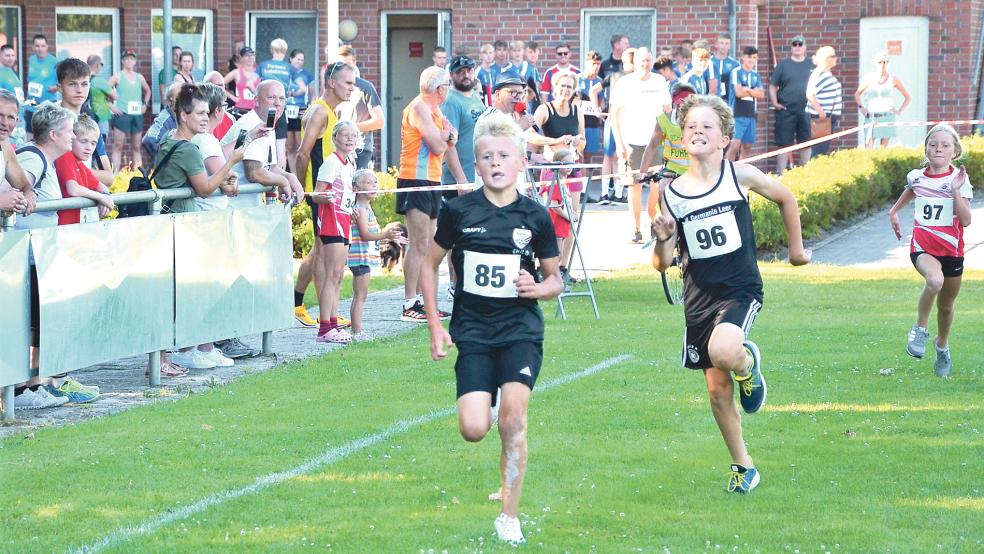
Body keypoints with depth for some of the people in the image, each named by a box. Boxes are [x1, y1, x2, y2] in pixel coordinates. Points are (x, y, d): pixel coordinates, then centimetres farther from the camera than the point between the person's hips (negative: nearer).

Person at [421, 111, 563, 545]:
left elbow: (555, 280, 10)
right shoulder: (459, 211, -2)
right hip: (472, 330, 0)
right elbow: (430, 265, 9)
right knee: (474, 430, -12)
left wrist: (539, 288, -13)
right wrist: (435, 326, 4)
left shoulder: (536, 216, 0)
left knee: (513, 418, -16)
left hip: (521, 329, 0)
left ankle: (509, 517, -3)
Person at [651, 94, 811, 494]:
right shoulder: (671, 194, -2)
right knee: (717, 391, 8)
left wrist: (796, 248, 18)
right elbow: (662, 264, 2)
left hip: (740, 290, -3)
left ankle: (748, 363, 4)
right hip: (699, 297, 3)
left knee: (723, 352, -33)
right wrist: (662, 239, -19)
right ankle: (743, 466, 26)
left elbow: (785, 198, 13)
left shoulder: (739, 176, -6)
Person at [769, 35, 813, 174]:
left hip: (806, 111, 2)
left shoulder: (811, 66, 9)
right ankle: (780, 174, 2)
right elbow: (772, 86, 5)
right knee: (784, 143, -1)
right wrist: (775, 103, -6)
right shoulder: (783, 65, 4)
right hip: (786, 111, -2)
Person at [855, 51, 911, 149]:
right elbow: (857, 94, 21)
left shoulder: (893, 79, 5)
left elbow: (908, 97, 13)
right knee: (868, 147, -10)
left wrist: (899, 111, 3)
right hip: (871, 118, 0)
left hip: (887, 118, 0)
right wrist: (861, 107, 8)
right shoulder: (869, 78, 6)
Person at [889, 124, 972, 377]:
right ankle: (920, 329, -13)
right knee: (935, 280, -34)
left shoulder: (960, 180, -7)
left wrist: (956, 191, -24)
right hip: (922, 248, 0)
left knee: (946, 306, 14)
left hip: (951, 250, 0)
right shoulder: (917, 177, 1)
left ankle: (942, 345, 44)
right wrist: (894, 211, 29)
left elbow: (966, 220, -16)